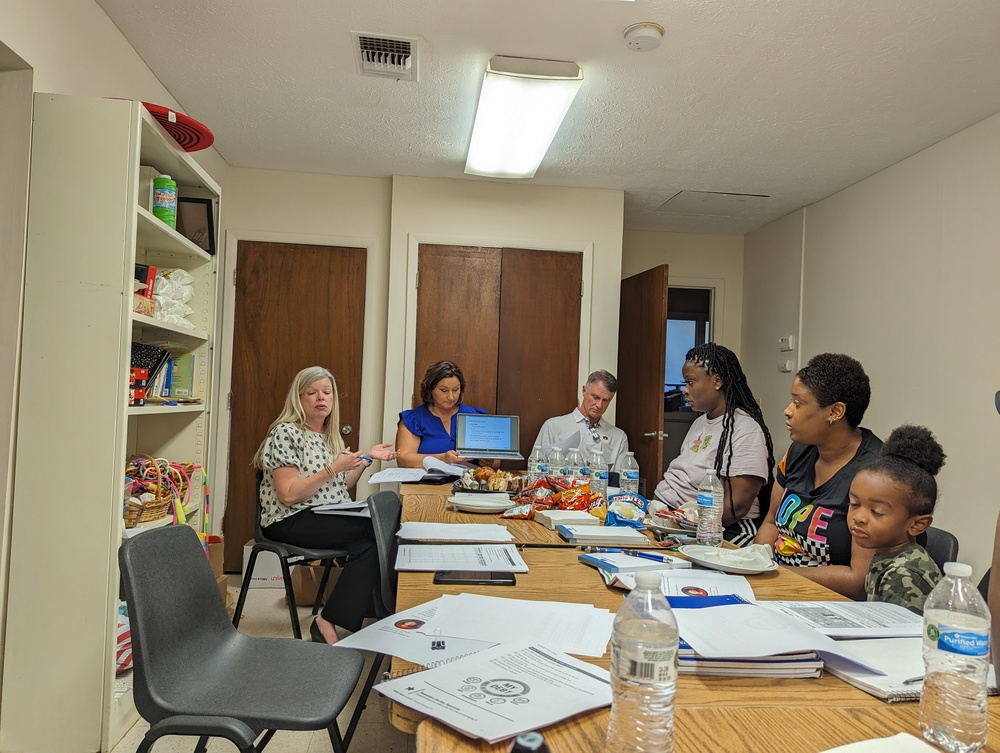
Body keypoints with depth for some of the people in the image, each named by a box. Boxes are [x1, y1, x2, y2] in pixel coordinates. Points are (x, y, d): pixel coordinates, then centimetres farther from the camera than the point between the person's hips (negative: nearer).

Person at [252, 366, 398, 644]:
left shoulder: (330, 435, 16)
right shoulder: (286, 433, -8)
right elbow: (288, 495, -16)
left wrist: (366, 459, 8)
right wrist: (333, 468, -21)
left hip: (330, 517, 7)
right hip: (292, 522, -7)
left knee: (369, 544, -24)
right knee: (378, 525, -25)